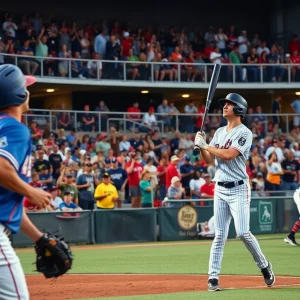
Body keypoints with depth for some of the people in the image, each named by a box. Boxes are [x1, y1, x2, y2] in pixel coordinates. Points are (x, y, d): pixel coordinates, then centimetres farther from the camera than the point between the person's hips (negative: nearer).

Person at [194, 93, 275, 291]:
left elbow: (228, 155, -21)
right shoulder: (219, 132, 14)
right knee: (220, 235, 4)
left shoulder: (244, 133, -9)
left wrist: (205, 145, -14)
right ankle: (213, 277, 3)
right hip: (220, 189, 6)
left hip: (238, 188, -6)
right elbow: (210, 160, 12)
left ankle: (265, 267, 8)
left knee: (243, 232, -12)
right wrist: (201, 146, -5)